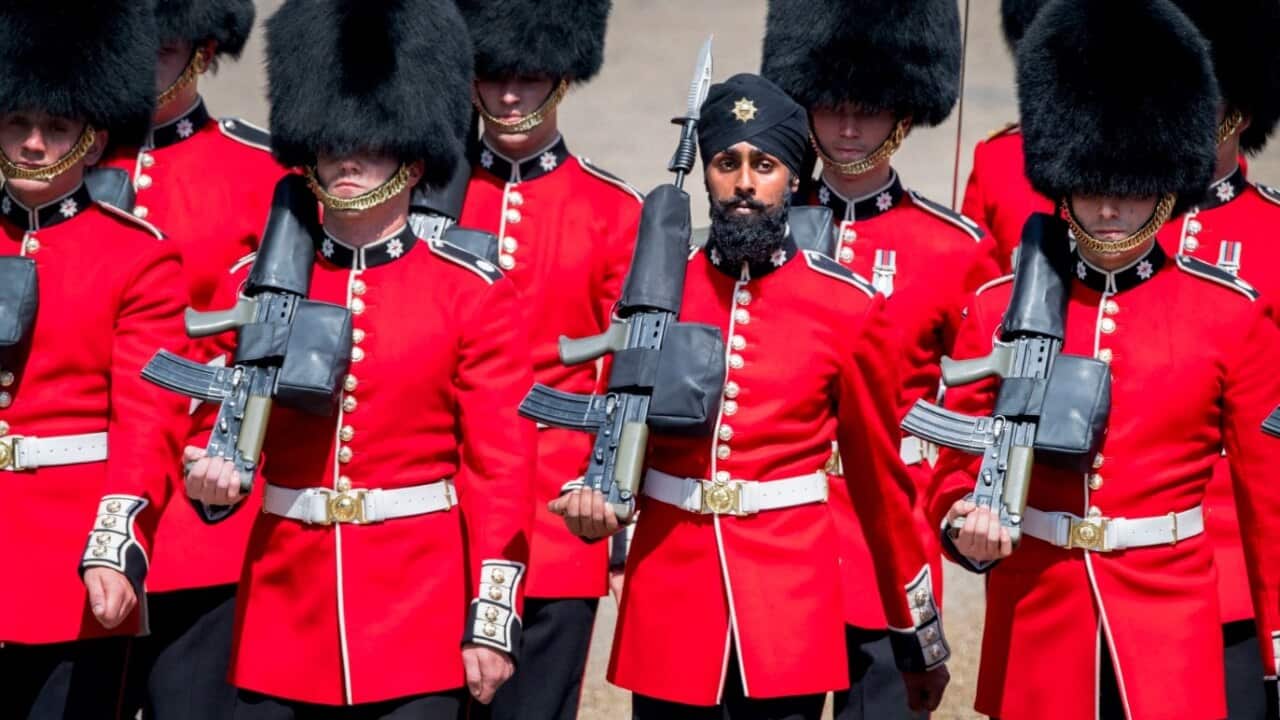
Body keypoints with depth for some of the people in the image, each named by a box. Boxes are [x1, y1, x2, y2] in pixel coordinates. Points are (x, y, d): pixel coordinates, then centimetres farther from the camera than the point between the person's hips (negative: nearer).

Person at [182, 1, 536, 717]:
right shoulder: (256, 284, 6)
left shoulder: (474, 293, -1)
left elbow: (501, 468, -3)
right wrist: (213, 475, -9)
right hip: (282, 611, 3)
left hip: (420, 620, -3)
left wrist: (493, 619, -8)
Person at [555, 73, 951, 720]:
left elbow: (881, 477, 7)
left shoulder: (847, 306, 0)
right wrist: (599, 498, -8)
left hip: (790, 613, -2)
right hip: (669, 600, 2)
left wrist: (920, 638, 12)